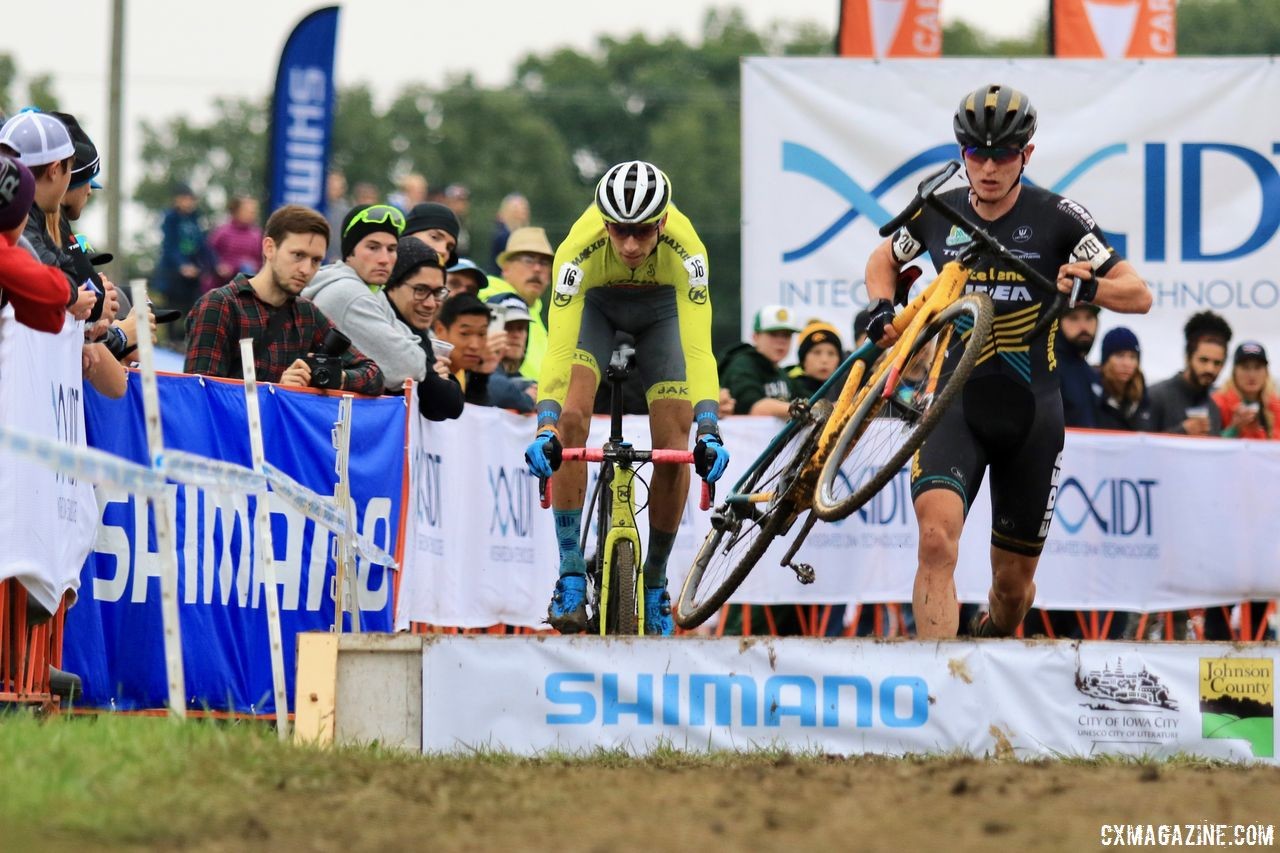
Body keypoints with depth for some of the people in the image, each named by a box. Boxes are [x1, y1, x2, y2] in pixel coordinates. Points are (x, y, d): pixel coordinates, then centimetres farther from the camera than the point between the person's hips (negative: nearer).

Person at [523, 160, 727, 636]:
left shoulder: (684, 247, -38)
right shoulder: (581, 247, -38)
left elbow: (698, 345, -44)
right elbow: (559, 344, -43)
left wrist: (709, 431, -55)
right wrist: (546, 429, -55)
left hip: (662, 307, 0)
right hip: (595, 303, 0)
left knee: (674, 446, -11)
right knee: (572, 418, -22)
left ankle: (655, 584, 8)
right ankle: (572, 574, -14)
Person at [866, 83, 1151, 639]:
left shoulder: (1057, 219, -6)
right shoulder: (938, 213, 1)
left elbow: (1139, 295, -5)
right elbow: (885, 259, 22)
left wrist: (1089, 285, -26)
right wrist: (882, 309, 1)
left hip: (1029, 412, 0)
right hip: (955, 403, 0)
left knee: (1014, 581, 11)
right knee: (936, 541, -26)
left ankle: (995, 639, 45)